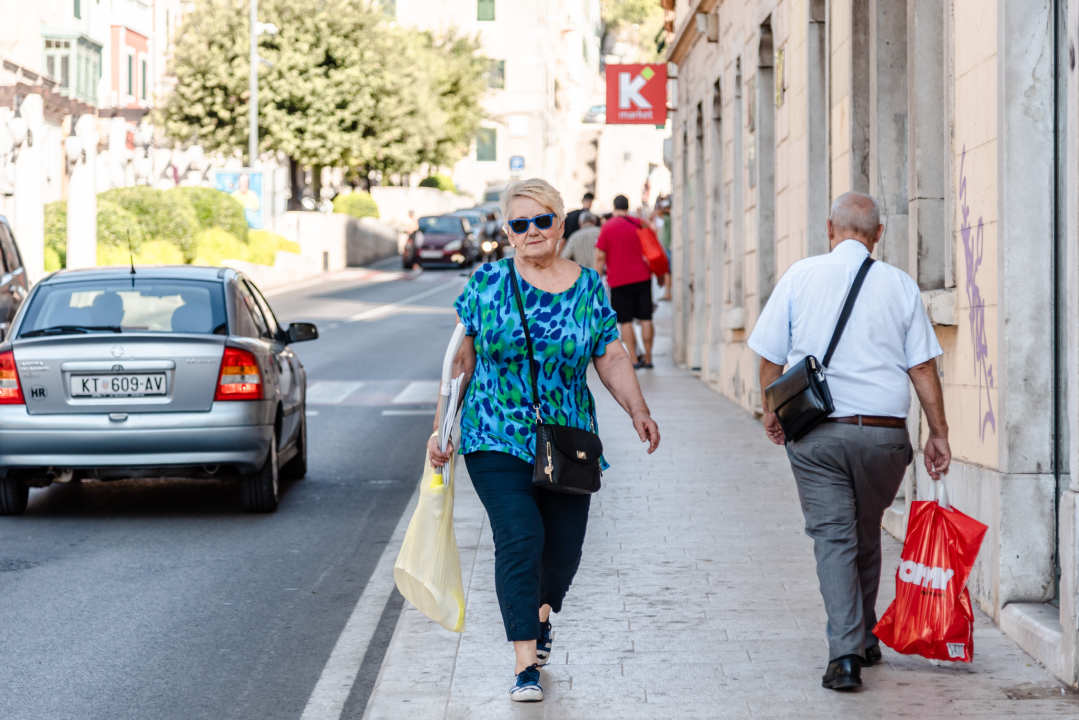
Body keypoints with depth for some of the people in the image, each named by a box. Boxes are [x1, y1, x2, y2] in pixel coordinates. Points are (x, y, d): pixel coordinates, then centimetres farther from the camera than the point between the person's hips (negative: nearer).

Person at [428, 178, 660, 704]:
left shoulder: (589, 287, 5)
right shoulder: (487, 283, 0)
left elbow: (611, 360, 7)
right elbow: (462, 359, 4)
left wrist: (639, 411, -9)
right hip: (497, 440, -2)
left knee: (564, 548, 7)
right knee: (519, 538, -17)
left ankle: (541, 613, 41)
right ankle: (526, 665, -14)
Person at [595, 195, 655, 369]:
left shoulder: (607, 227, -4)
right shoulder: (639, 224, 5)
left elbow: (600, 256, -6)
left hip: (620, 279, -3)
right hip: (642, 276, 3)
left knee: (626, 321, 1)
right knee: (646, 318, 6)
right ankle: (647, 358, 8)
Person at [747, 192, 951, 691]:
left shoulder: (800, 276, 1)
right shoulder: (900, 284, 3)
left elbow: (771, 357, 3)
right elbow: (923, 368, 2)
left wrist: (771, 411, 19)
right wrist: (938, 433, 9)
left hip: (816, 434, -1)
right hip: (885, 433, 2)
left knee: (833, 537, -1)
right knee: (866, 535, 19)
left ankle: (845, 652, -14)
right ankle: (865, 639, 31)